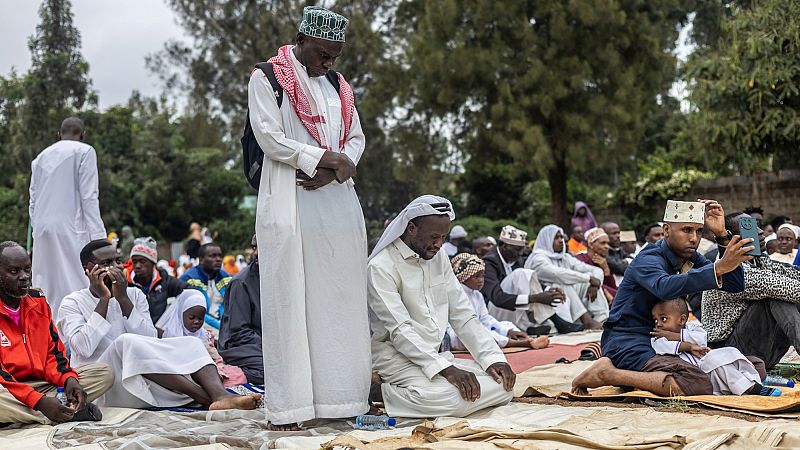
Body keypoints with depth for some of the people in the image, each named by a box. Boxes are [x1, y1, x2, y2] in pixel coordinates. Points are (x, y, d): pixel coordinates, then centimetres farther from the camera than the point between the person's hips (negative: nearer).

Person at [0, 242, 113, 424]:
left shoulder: (38, 301, 11)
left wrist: (68, 378, -10)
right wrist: (39, 401, -27)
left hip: (42, 383, 7)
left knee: (104, 374, -6)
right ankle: (71, 414, -25)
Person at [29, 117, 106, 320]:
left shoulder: (41, 157, 19)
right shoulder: (84, 151, 1)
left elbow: (33, 203, 16)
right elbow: (88, 197, -7)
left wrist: (36, 232, 19)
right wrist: (98, 236, -9)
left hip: (42, 230, 6)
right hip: (70, 228, -6)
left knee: (44, 288, 8)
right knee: (75, 286, -9)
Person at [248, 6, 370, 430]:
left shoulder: (338, 86, 17)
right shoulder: (267, 79, -1)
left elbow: (356, 138, 13)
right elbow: (270, 139, -10)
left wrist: (335, 170, -7)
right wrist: (327, 159, -12)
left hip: (338, 202, 6)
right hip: (290, 203, -6)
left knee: (341, 298, 4)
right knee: (290, 299, -6)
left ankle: (341, 395, 9)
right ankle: (287, 406, -4)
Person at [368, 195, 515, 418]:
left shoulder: (439, 258, 12)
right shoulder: (381, 267, -12)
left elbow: (463, 315, 10)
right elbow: (400, 331, -20)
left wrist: (493, 358, -5)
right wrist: (445, 369, -30)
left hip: (438, 355, 9)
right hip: (398, 358, -9)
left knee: (503, 384, -9)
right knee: (456, 397, -33)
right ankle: (380, 393, -12)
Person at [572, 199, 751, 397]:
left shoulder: (691, 258, 10)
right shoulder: (649, 260, -14)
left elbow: (735, 285, 0)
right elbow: (664, 287, -39)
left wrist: (722, 235, -9)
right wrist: (719, 267, -45)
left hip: (660, 341, 10)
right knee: (699, 384, -30)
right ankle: (608, 374, -20)